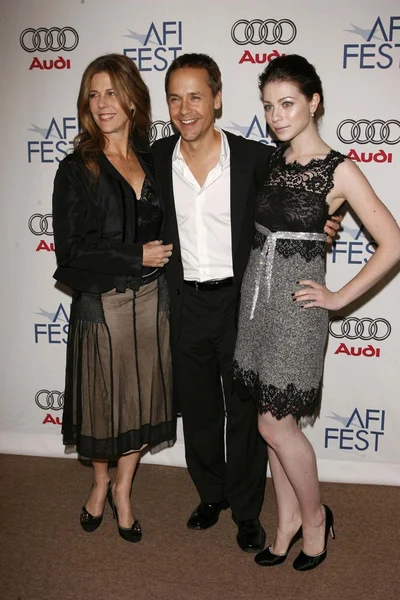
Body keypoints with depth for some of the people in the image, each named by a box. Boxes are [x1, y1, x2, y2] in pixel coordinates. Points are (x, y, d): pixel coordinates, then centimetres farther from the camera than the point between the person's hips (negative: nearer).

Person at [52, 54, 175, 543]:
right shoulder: (75, 169, -7)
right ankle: (100, 483, 39)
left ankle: (123, 489, 36)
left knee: (142, 400, 13)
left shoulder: (153, 162, 5)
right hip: (101, 305, -3)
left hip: (151, 301, 4)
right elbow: (69, 253, -12)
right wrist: (138, 256, -14)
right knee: (102, 402, 12)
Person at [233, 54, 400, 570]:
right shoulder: (271, 160, 8)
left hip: (295, 302, -5)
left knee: (275, 423, -1)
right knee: (273, 419, 11)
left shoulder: (339, 171, -9)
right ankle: (289, 518, 28)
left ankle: (314, 515, 23)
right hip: (255, 293, 6)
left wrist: (340, 297, -9)